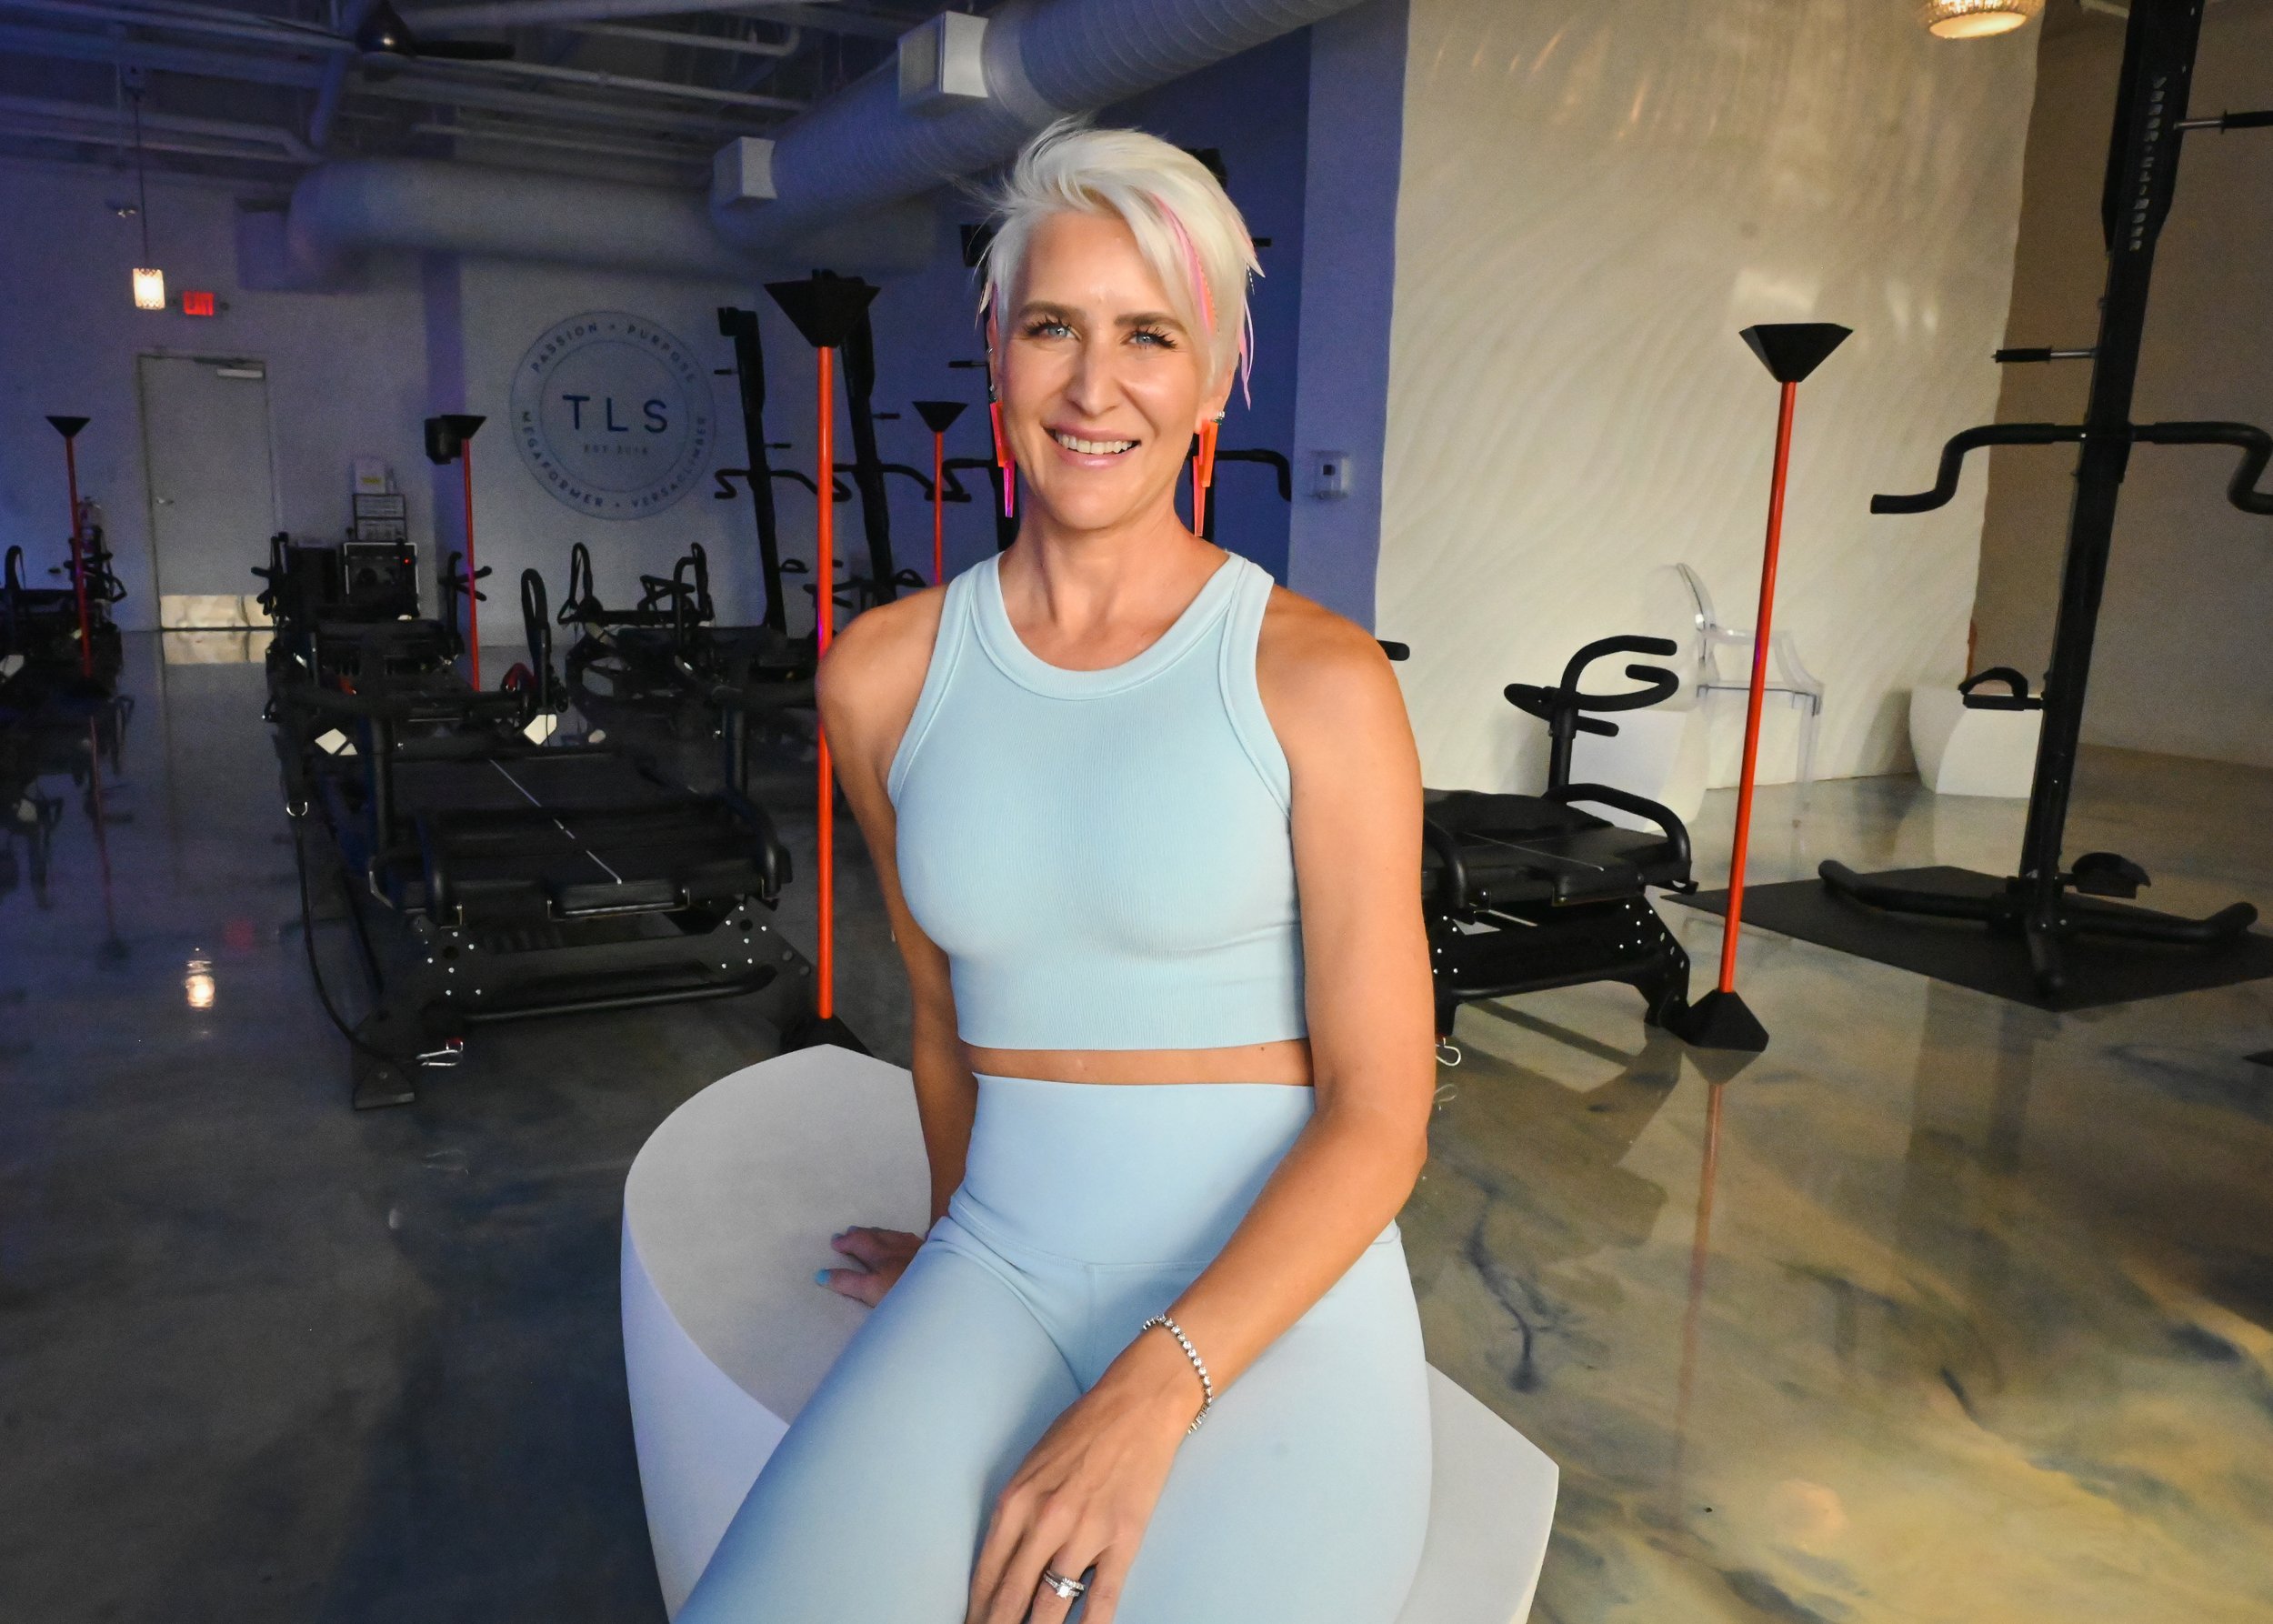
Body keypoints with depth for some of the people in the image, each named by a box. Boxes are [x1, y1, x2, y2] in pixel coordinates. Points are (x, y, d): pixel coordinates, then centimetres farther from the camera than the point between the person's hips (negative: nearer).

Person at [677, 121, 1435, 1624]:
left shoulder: (1320, 682, -8)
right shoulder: (884, 675, 3)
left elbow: (1381, 1117, -9)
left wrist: (1153, 1394, -19)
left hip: (1272, 1312, -2)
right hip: (1003, 1284, 3)